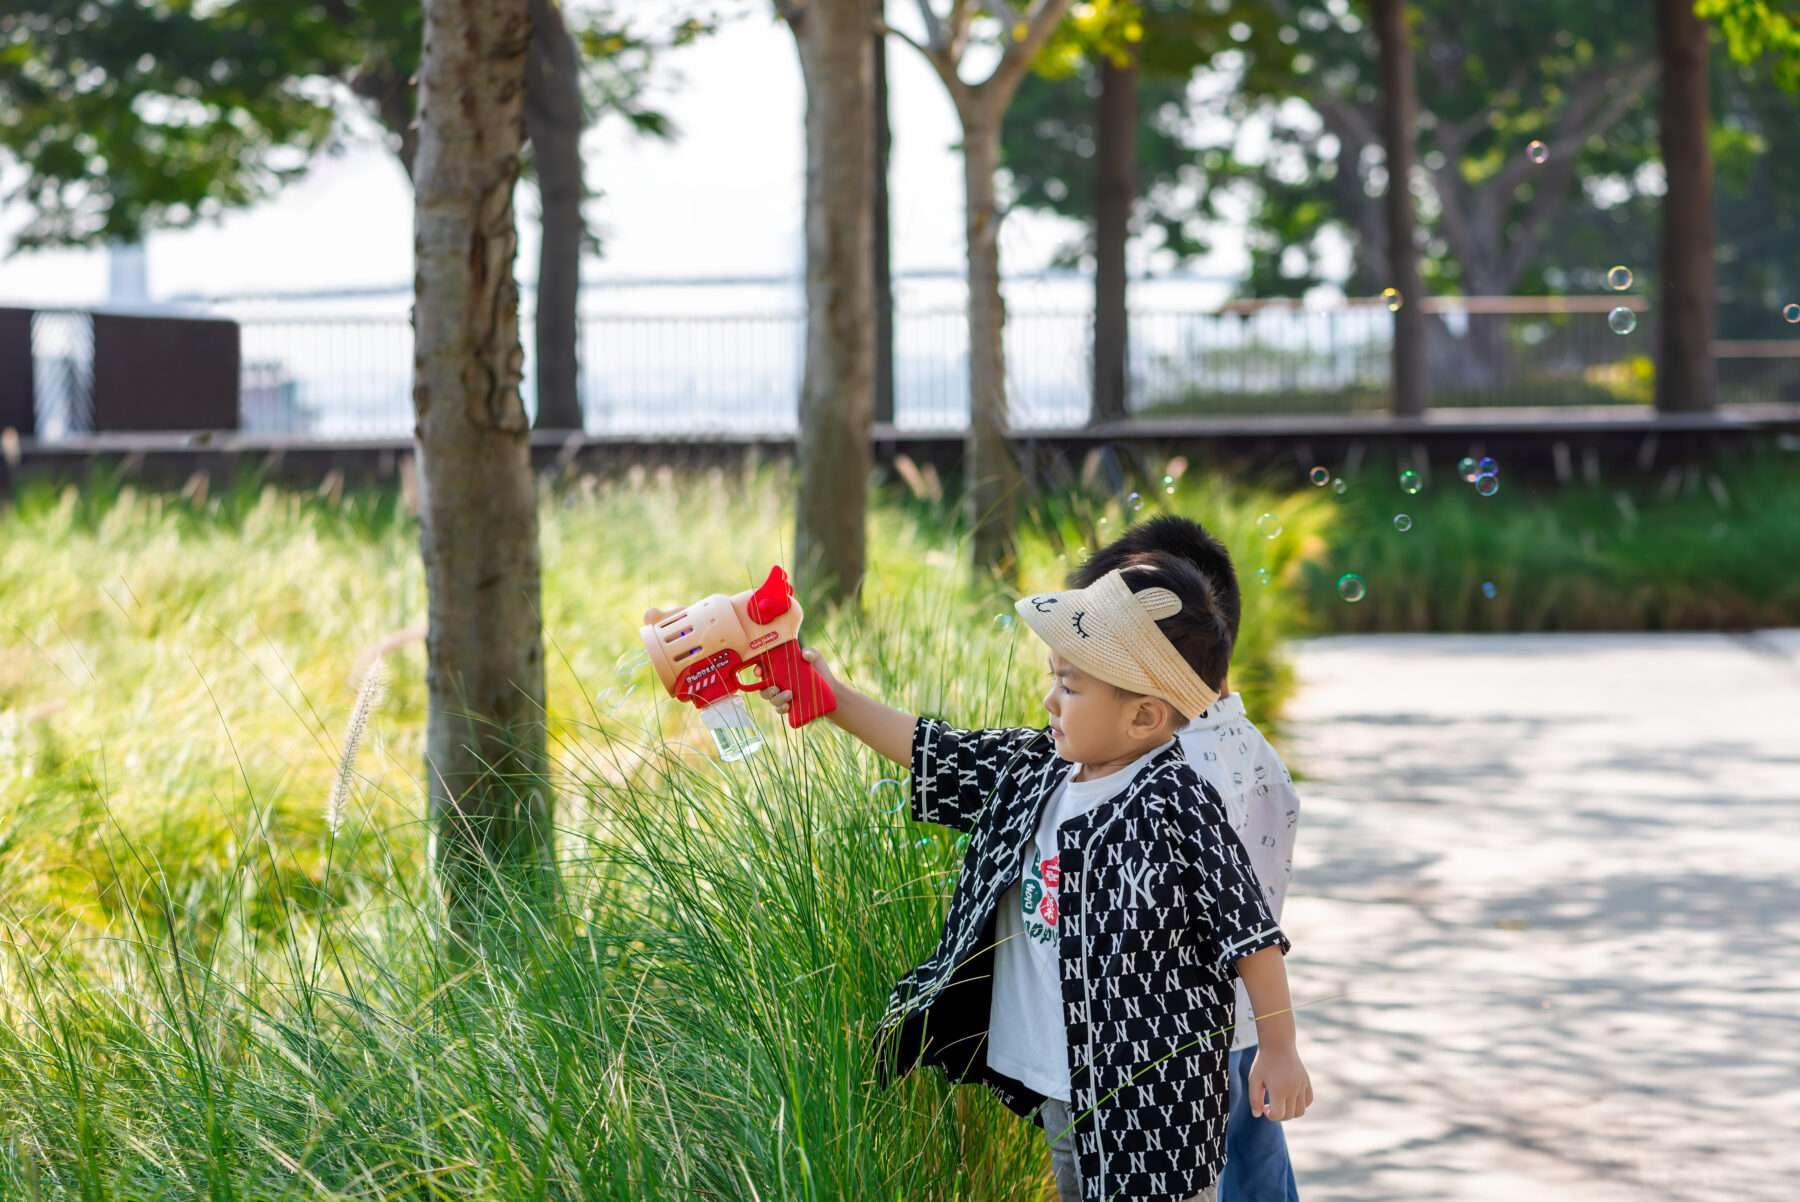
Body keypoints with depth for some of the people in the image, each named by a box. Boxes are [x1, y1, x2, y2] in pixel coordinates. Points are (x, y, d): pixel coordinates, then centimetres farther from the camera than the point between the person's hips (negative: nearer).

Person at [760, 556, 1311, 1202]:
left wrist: (1279, 1051, -13)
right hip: (1060, 1086, 8)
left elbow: (1249, 932, -17)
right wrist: (833, 700, 13)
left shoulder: (1176, 804, -20)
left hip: (1150, 1093, -8)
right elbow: (938, 754, 15)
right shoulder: (1036, 770, 2)